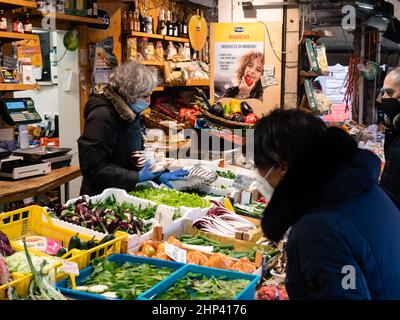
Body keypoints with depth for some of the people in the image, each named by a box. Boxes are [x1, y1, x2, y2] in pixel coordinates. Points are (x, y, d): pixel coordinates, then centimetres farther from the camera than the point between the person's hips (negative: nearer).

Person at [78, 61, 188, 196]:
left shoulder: (131, 113, 8)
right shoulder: (102, 117, -20)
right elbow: (94, 168, -23)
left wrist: (157, 174, 1)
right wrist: (138, 177, -23)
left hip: (125, 193, 8)